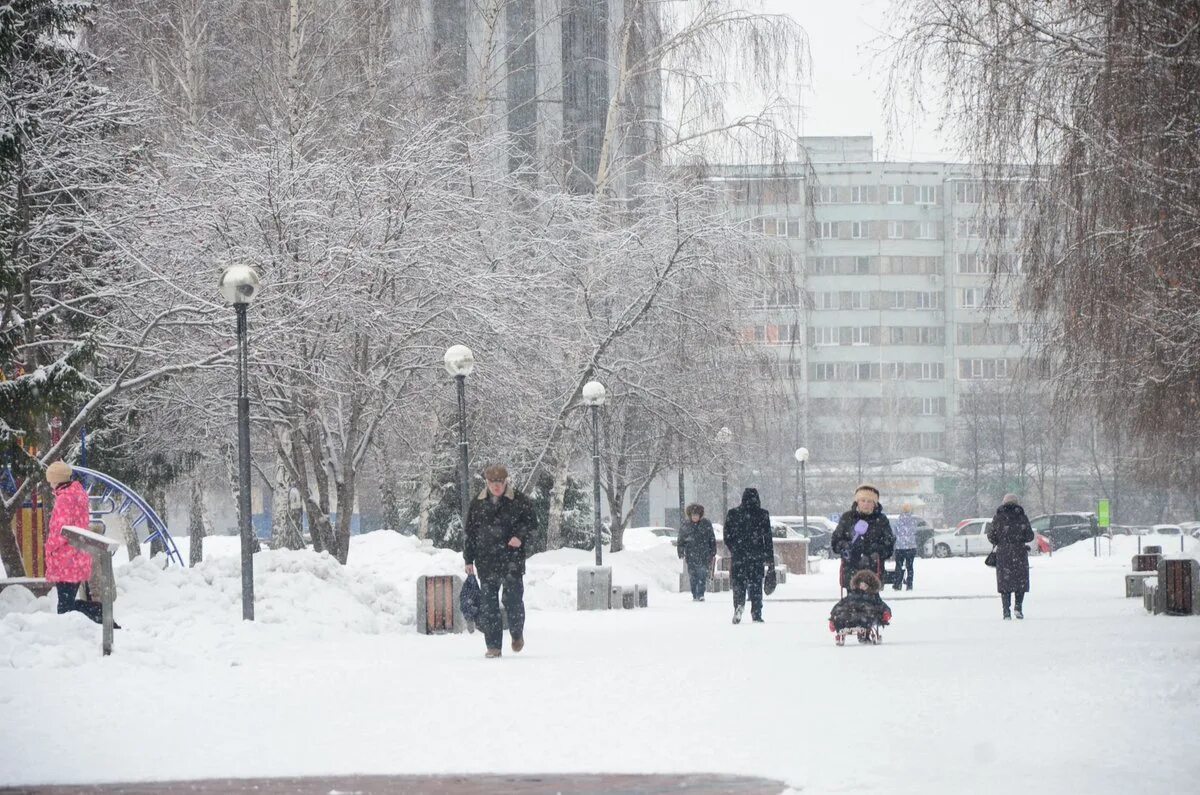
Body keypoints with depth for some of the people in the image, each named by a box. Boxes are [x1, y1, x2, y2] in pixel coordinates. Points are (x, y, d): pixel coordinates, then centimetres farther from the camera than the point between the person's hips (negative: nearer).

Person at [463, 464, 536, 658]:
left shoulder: (519, 501, 1)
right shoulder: (477, 504, 9)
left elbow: (531, 523, 5)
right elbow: (470, 533, 13)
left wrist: (520, 537, -15)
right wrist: (469, 560, 9)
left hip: (512, 561, -2)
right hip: (486, 562, 2)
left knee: (513, 598, -7)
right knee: (489, 603, 1)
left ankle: (517, 633, 21)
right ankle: (493, 645, 6)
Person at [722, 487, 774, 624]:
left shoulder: (732, 514, 1)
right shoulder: (763, 515, -2)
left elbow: (726, 536, 5)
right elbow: (768, 538, -1)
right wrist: (770, 559, 4)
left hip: (738, 556, 0)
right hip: (756, 556, 0)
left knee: (738, 584, 7)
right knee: (756, 585, 7)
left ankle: (739, 606, -18)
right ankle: (756, 614, 4)